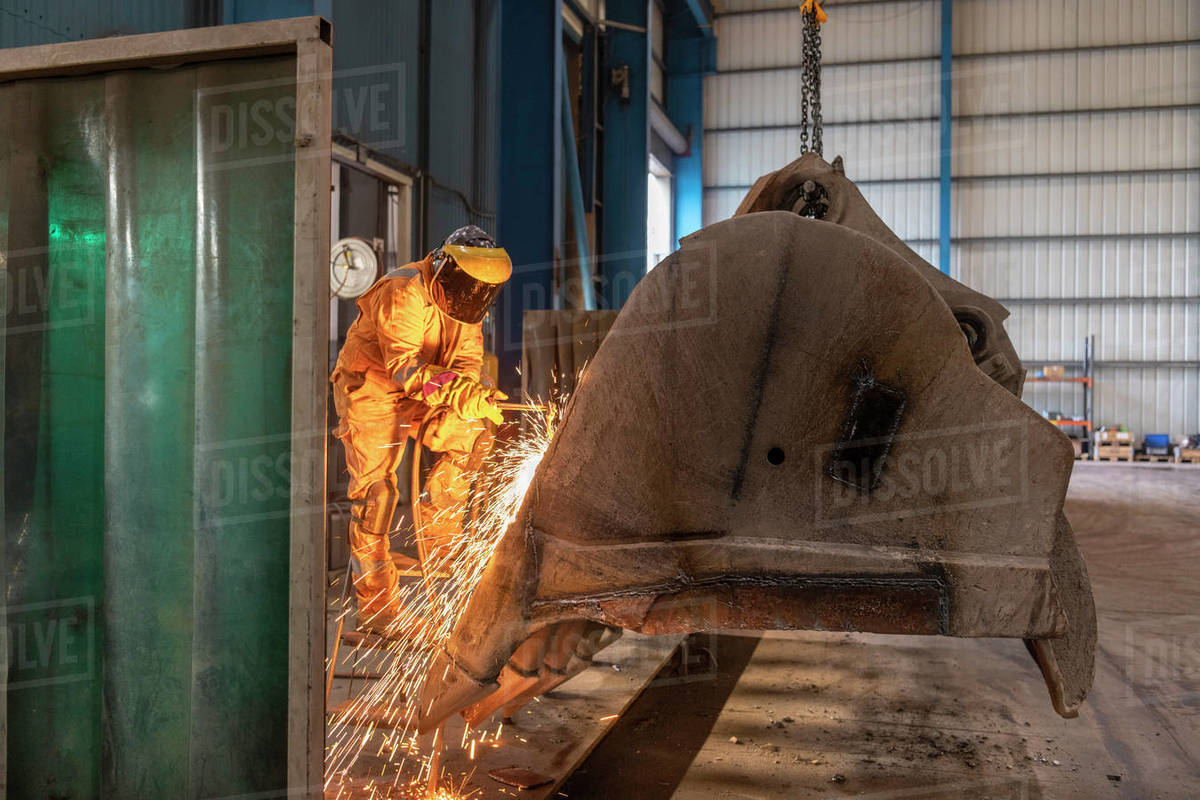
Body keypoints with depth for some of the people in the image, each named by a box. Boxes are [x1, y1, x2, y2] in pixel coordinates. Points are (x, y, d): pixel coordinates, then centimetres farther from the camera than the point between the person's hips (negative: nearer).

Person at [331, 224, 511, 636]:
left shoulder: (462, 299, -3)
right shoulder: (403, 293, -27)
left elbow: (468, 360, -5)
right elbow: (403, 366, -36)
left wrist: (453, 413, -24)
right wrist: (458, 392, -49)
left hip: (417, 397, 7)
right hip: (370, 392, -7)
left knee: (472, 432, -8)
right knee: (375, 493, -11)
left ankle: (437, 535, 5)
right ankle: (376, 609, -3)